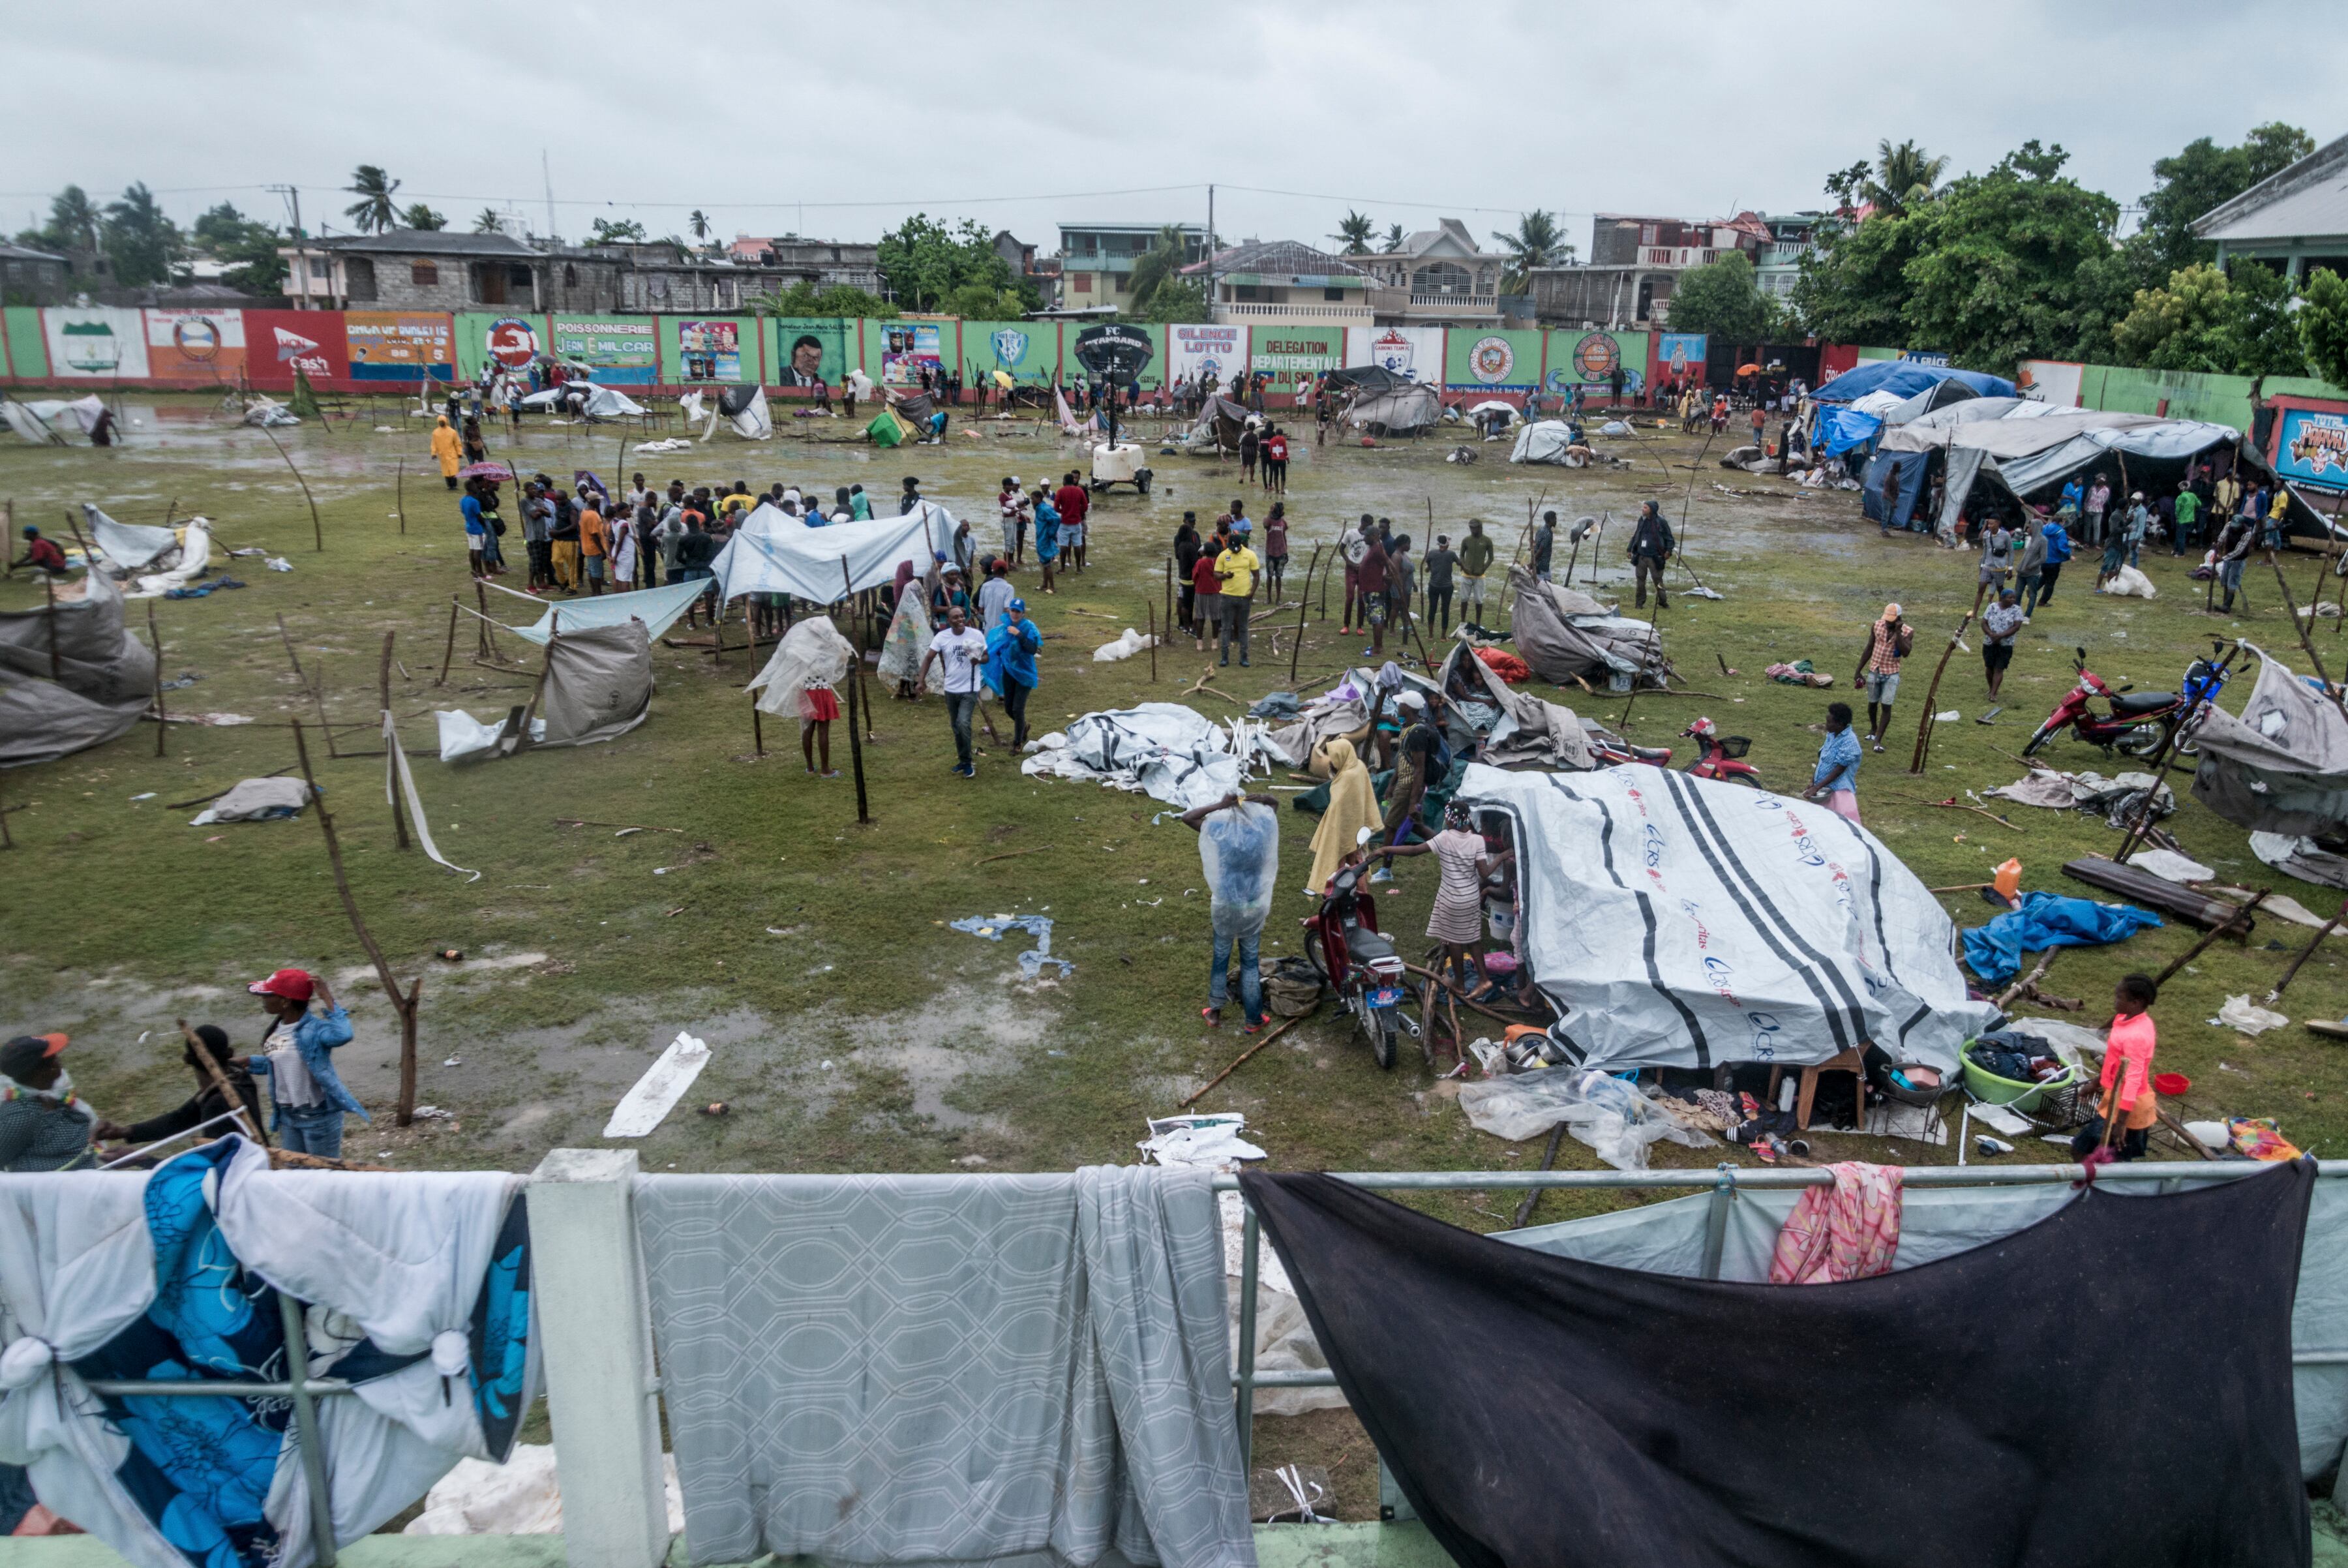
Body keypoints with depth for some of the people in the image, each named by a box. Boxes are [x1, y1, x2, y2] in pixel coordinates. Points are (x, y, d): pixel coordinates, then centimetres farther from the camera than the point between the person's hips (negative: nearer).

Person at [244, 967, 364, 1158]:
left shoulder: (313, 1028, -24)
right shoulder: (277, 1027, 3)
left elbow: (342, 1035, -47)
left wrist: (328, 999, -37)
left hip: (317, 1115, -9)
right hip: (287, 1115, 9)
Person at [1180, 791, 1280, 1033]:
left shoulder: (1218, 829, -14)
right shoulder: (1263, 827, -10)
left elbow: (1186, 817, -4)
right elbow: (1274, 803, 8)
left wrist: (1219, 805, -8)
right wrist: (1251, 799, -5)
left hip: (1224, 907, -1)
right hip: (1254, 907, 1)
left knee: (1220, 958, 18)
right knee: (1251, 962, 13)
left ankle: (1215, 1013, 29)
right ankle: (1254, 1019, 20)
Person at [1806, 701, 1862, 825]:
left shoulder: (1849, 742, -20)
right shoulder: (1831, 735, 5)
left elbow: (1839, 770, -21)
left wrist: (1816, 788, -23)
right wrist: (1814, 779, 2)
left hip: (1839, 790, -8)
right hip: (1824, 789, 8)